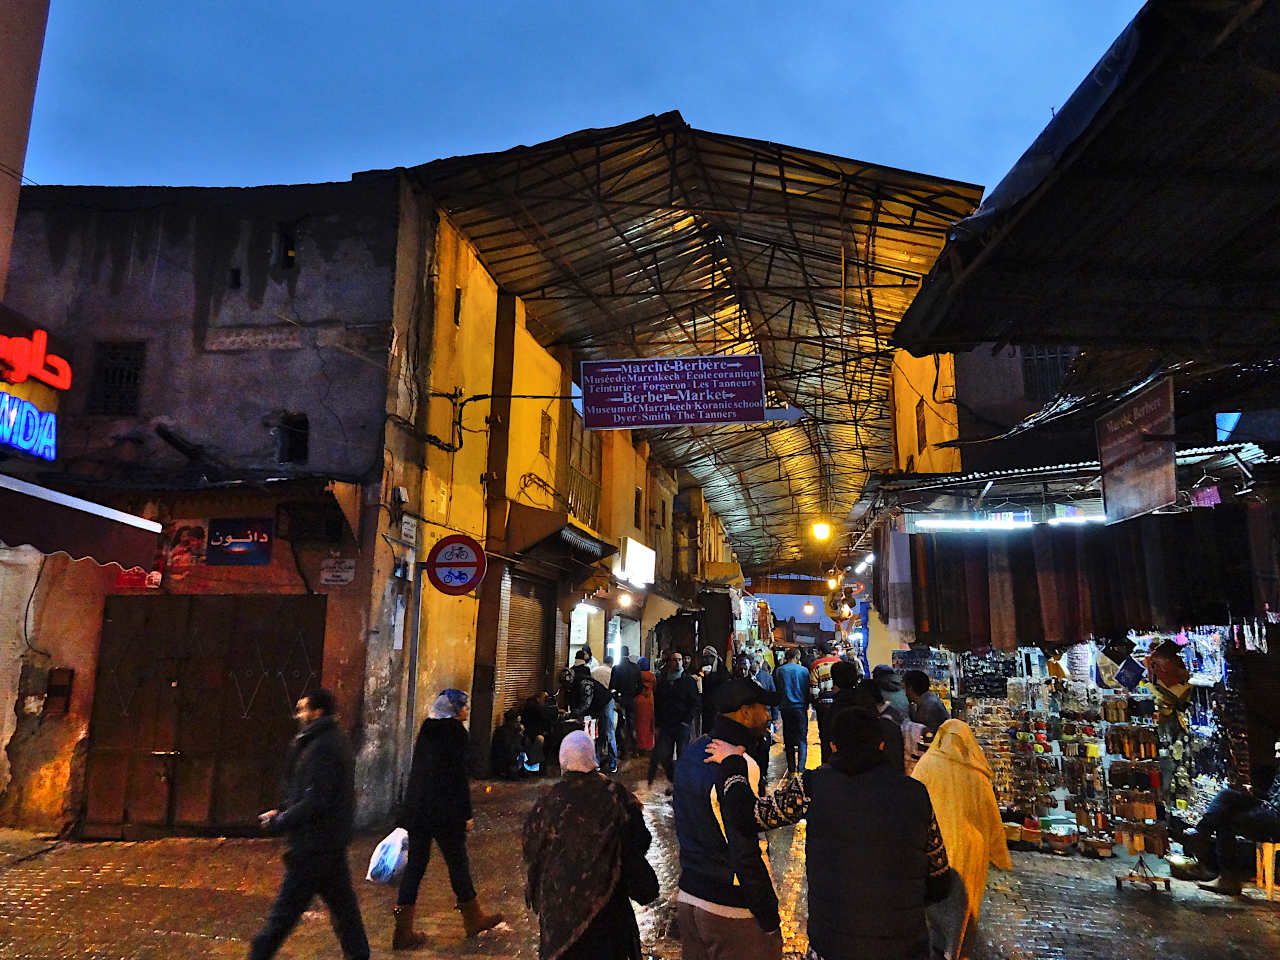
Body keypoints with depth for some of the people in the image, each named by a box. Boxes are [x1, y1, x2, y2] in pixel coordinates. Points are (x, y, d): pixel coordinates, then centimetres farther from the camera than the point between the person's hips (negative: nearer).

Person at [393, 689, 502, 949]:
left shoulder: (427, 728, 11)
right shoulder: (456, 731, -10)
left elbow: (418, 769, 15)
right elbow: (460, 776, -14)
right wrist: (467, 814, -9)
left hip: (415, 808, 7)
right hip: (444, 809, -6)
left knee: (415, 864, 9)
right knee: (458, 862, 8)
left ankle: (403, 931, 10)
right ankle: (473, 918, 24)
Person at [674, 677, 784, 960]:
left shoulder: (693, 752, 5)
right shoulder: (735, 767, -23)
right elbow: (745, 854, -24)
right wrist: (770, 919, -17)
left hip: (688, 897, 8)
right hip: (730, 910, -8)